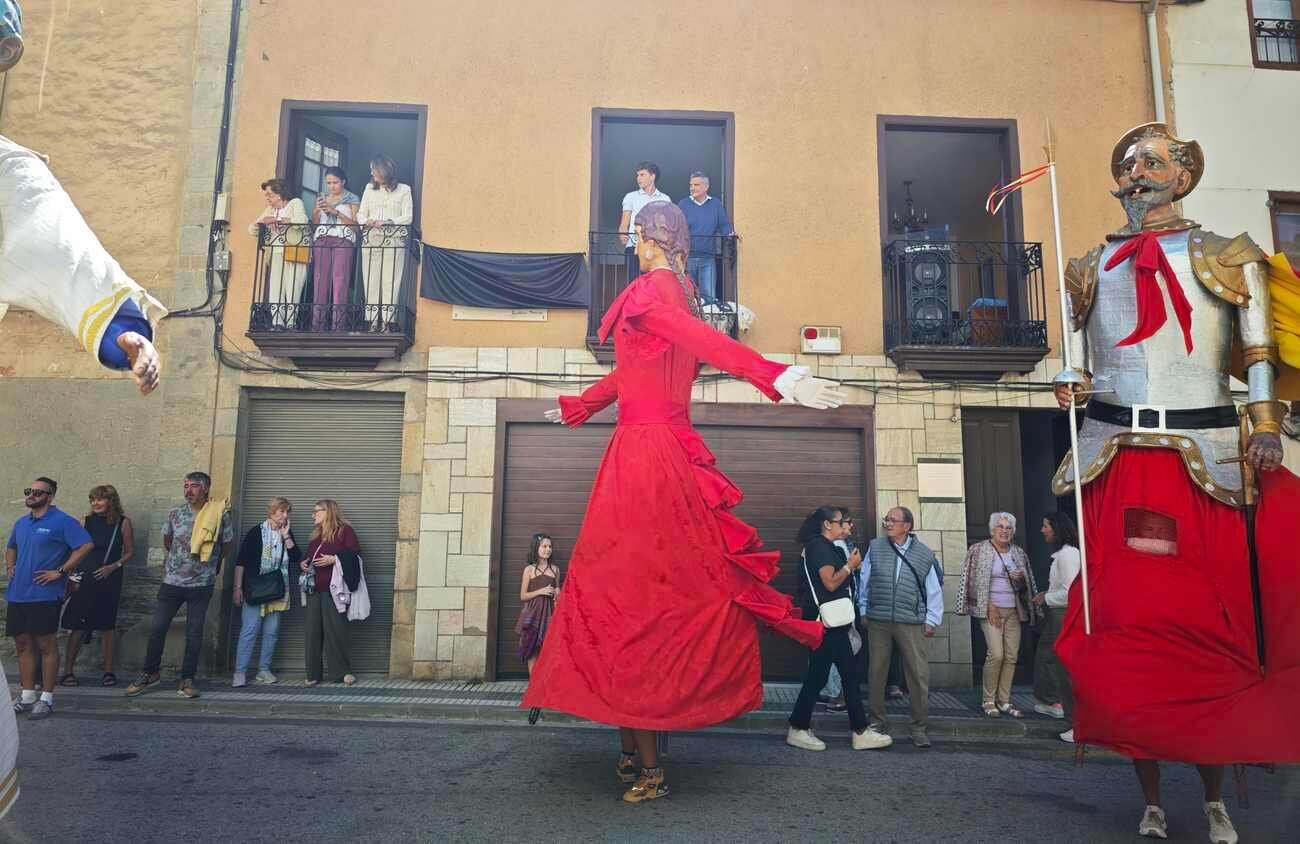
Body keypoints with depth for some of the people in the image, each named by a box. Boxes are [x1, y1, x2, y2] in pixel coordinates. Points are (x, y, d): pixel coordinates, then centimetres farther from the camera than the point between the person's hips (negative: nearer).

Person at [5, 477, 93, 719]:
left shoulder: (62, 521, -9)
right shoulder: (21, 523, 14)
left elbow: (86, 545, -18)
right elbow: (11, 548, 33)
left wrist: (60, 571, -17)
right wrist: (10, 567, 13)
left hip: (45, 596, -7)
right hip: (17, 595, 7)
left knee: (46, 645, -1)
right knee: (22, 644, 12)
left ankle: (47, 699, 7)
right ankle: (27, 697, 21)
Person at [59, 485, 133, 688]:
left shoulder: (123, 523, 0)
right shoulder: (87, 521, 3)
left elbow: (130, 552, 3)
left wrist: (114, 566, -12)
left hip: (110, 581, 0)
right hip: (84, 579, 1)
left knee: (107, 626, 6)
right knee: (77, 627, -2)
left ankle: (108, 671, 14)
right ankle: (68, 671, 8)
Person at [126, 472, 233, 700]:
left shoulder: (220, 515, -9)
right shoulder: (175, 513, -1)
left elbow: (227, 544, 6)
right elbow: (167, 540, 17)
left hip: (202, 584, -2)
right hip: (172, 581, 2)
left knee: (194, 633, 4)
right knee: (156, 628, 4)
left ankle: (187, 679, 15)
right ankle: (150, 673, 23)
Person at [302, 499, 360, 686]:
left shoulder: (344, 530, -2)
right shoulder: (316, 534, 21)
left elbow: (356, 553, -10)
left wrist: (334, 559, -19)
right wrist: (303, 563, 10)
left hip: (333, 589, -7)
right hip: (314, 589, 7)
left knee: (335, 630, -5)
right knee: (313, 631, 6)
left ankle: (342, 672, 4)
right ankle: (313, 674, 12)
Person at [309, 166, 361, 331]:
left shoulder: (352, 199, 11)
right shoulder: (322, 197, 23)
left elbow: (355, 225, 1)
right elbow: (314, 222, 20)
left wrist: (336, 212, -9)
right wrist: (316, 209, 0)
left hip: (343, 240, -3)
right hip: (321, 239, 4)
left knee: (340, 282, -14)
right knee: (320, 280, -7)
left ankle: (338, 327, -18)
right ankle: (318, 326, -9)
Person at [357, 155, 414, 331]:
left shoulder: (404, 189, 8)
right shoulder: (369, 188, 18)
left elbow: (408, 217, 0)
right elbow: (361, 214, 15)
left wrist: (387, 222, -14)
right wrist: (366, 221, -8)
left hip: (394, 242, -3)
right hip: (371, 241, 3)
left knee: (391, 282, -9)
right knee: (371, 281, -2)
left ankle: (389, 321, -10)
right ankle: (372, 321, -1)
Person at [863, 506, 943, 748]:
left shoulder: (925, 554, 4)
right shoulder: (875, 547, 5)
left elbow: (934, 590, 7)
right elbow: (864, 581, 9)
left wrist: (932, 620, 3)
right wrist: (862, 611, 7)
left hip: (912, 623, -1)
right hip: (878, 622, 1)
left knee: (919, 675, -2)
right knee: (876, 673, 8)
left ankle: (920, 728, 12)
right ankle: (877, 722, 22)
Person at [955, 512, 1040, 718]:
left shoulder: (1019, 553, 13)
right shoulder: (979, 550, -1)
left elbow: (1027, 585, 21)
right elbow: (974, 581, -4)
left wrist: (1020, 579, -3)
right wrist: (988, 605, -10)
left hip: (1014, 610, 5)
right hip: (991, 609, -5)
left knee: (1012, 656, 2)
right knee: (996, 654, -13)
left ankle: (1004, 701, 12)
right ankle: (988, 701, 0)